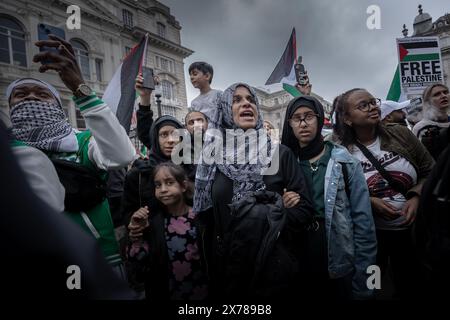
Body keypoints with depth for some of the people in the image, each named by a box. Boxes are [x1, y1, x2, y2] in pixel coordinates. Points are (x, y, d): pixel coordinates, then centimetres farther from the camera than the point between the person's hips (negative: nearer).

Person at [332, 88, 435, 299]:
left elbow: (430, 172, 2)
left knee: (411, 286, 20)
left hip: (411, 227, 3)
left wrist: (416, 197, -14)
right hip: (369, 232, -2)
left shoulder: (400, 134, -5)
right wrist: (369, 201, -20)